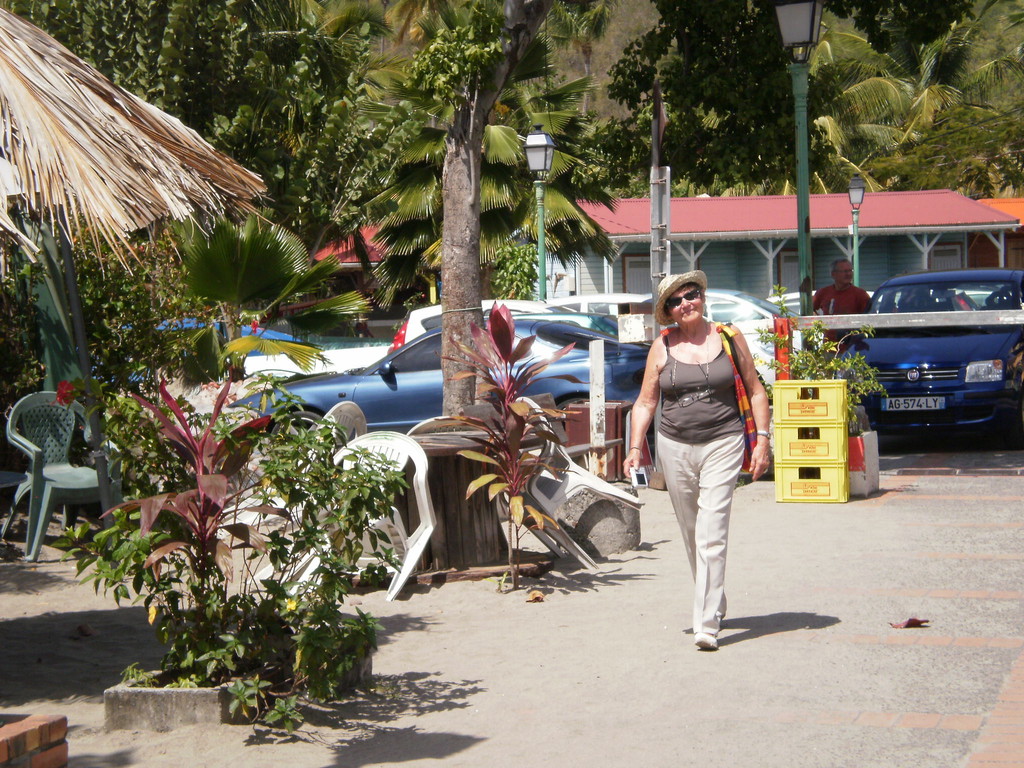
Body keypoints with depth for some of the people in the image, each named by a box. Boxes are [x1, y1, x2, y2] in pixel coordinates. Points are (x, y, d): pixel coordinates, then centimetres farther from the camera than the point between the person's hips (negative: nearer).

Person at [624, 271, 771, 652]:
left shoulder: (728, 339, 2)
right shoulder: (662, 348, 5)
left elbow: (756, 392, 7)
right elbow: (646, 402, 8)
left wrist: (762, 439, -2)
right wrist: (635, 446, -4)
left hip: (722, 444, -3)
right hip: (675, 447, 3)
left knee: (712, 536, -13)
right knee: (692, 536, 12)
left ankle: (707, 624, -16)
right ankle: (715, 604, 32)